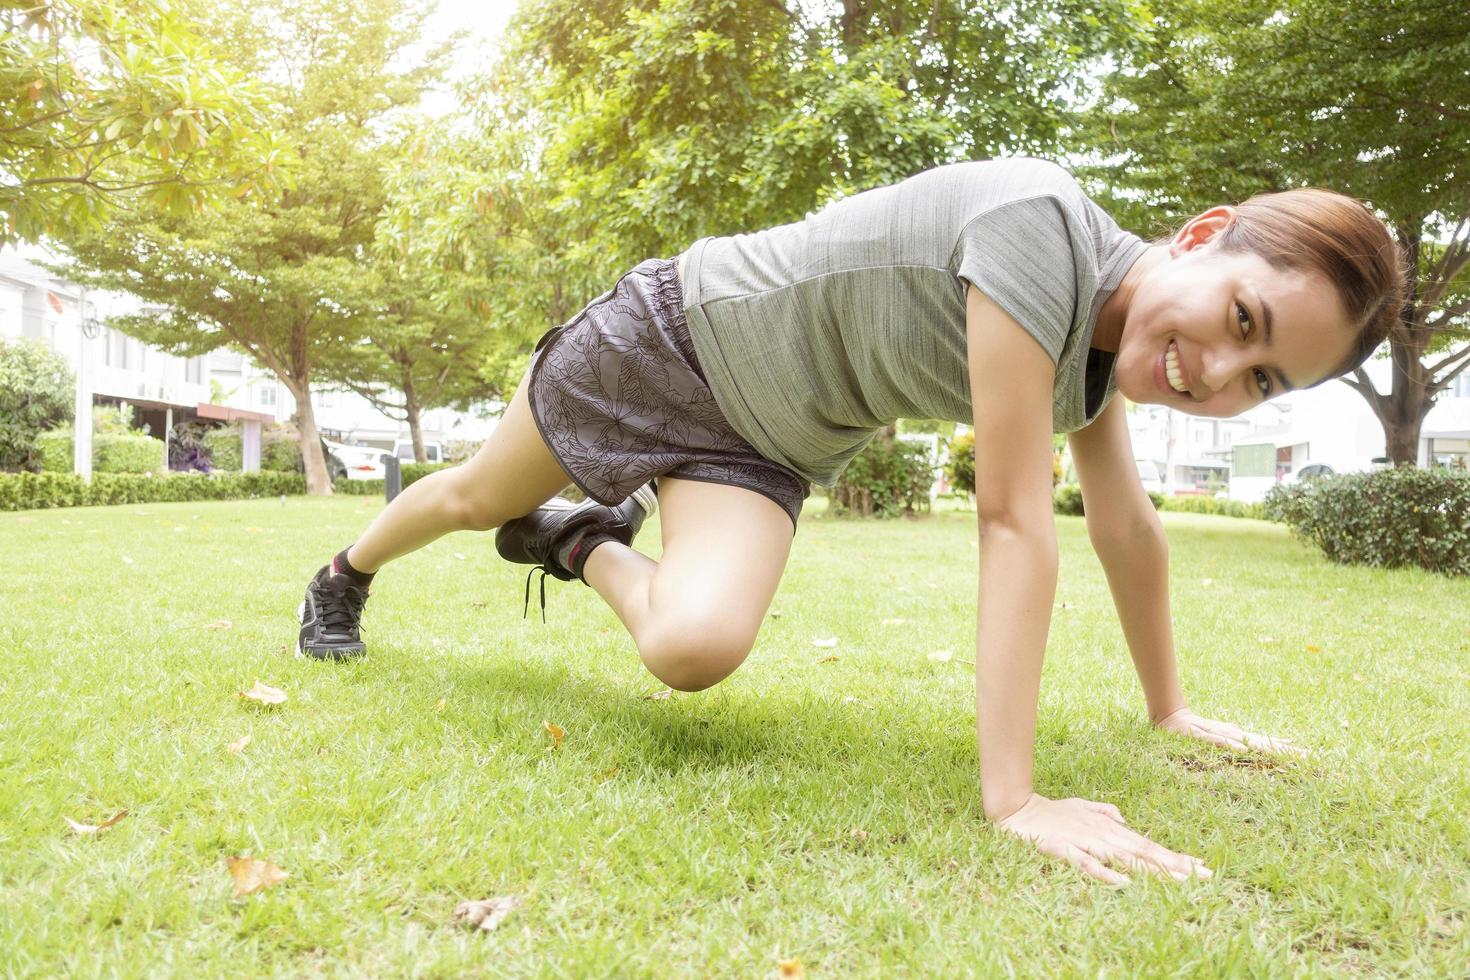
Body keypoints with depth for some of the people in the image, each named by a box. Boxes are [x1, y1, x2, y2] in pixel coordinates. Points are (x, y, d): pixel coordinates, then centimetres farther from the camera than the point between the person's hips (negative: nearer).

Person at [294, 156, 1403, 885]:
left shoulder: (1102, 356, -8)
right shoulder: (1039, 221, -34)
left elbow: (1127, 526, 5)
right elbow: (1015, 519, -37)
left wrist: (1170, 705, 13)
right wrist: (1013, 798, -34)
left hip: (769, 438, 5)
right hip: (673, 333, -5)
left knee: (695, 649, -18)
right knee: (477, 497, 17)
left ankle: (589, 543, 18)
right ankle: (344, 578, 53)